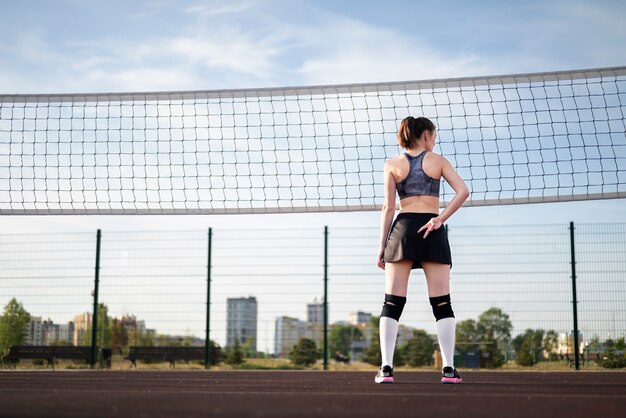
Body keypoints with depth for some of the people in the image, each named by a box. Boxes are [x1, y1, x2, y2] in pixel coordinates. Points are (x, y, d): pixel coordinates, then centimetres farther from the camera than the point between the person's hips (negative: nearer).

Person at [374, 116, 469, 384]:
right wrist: (441, 218, -6)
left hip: (403, 229, 0)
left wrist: (382, 246, 4)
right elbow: (463, 191, -6)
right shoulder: (438, 161, 9)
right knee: (442, 303, 2)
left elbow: (388, 207, 3)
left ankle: (386, 368, -6)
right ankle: (449, 369, -3)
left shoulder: (393, 164, 9)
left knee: (392, 303, 1)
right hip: (433, 231, 0)